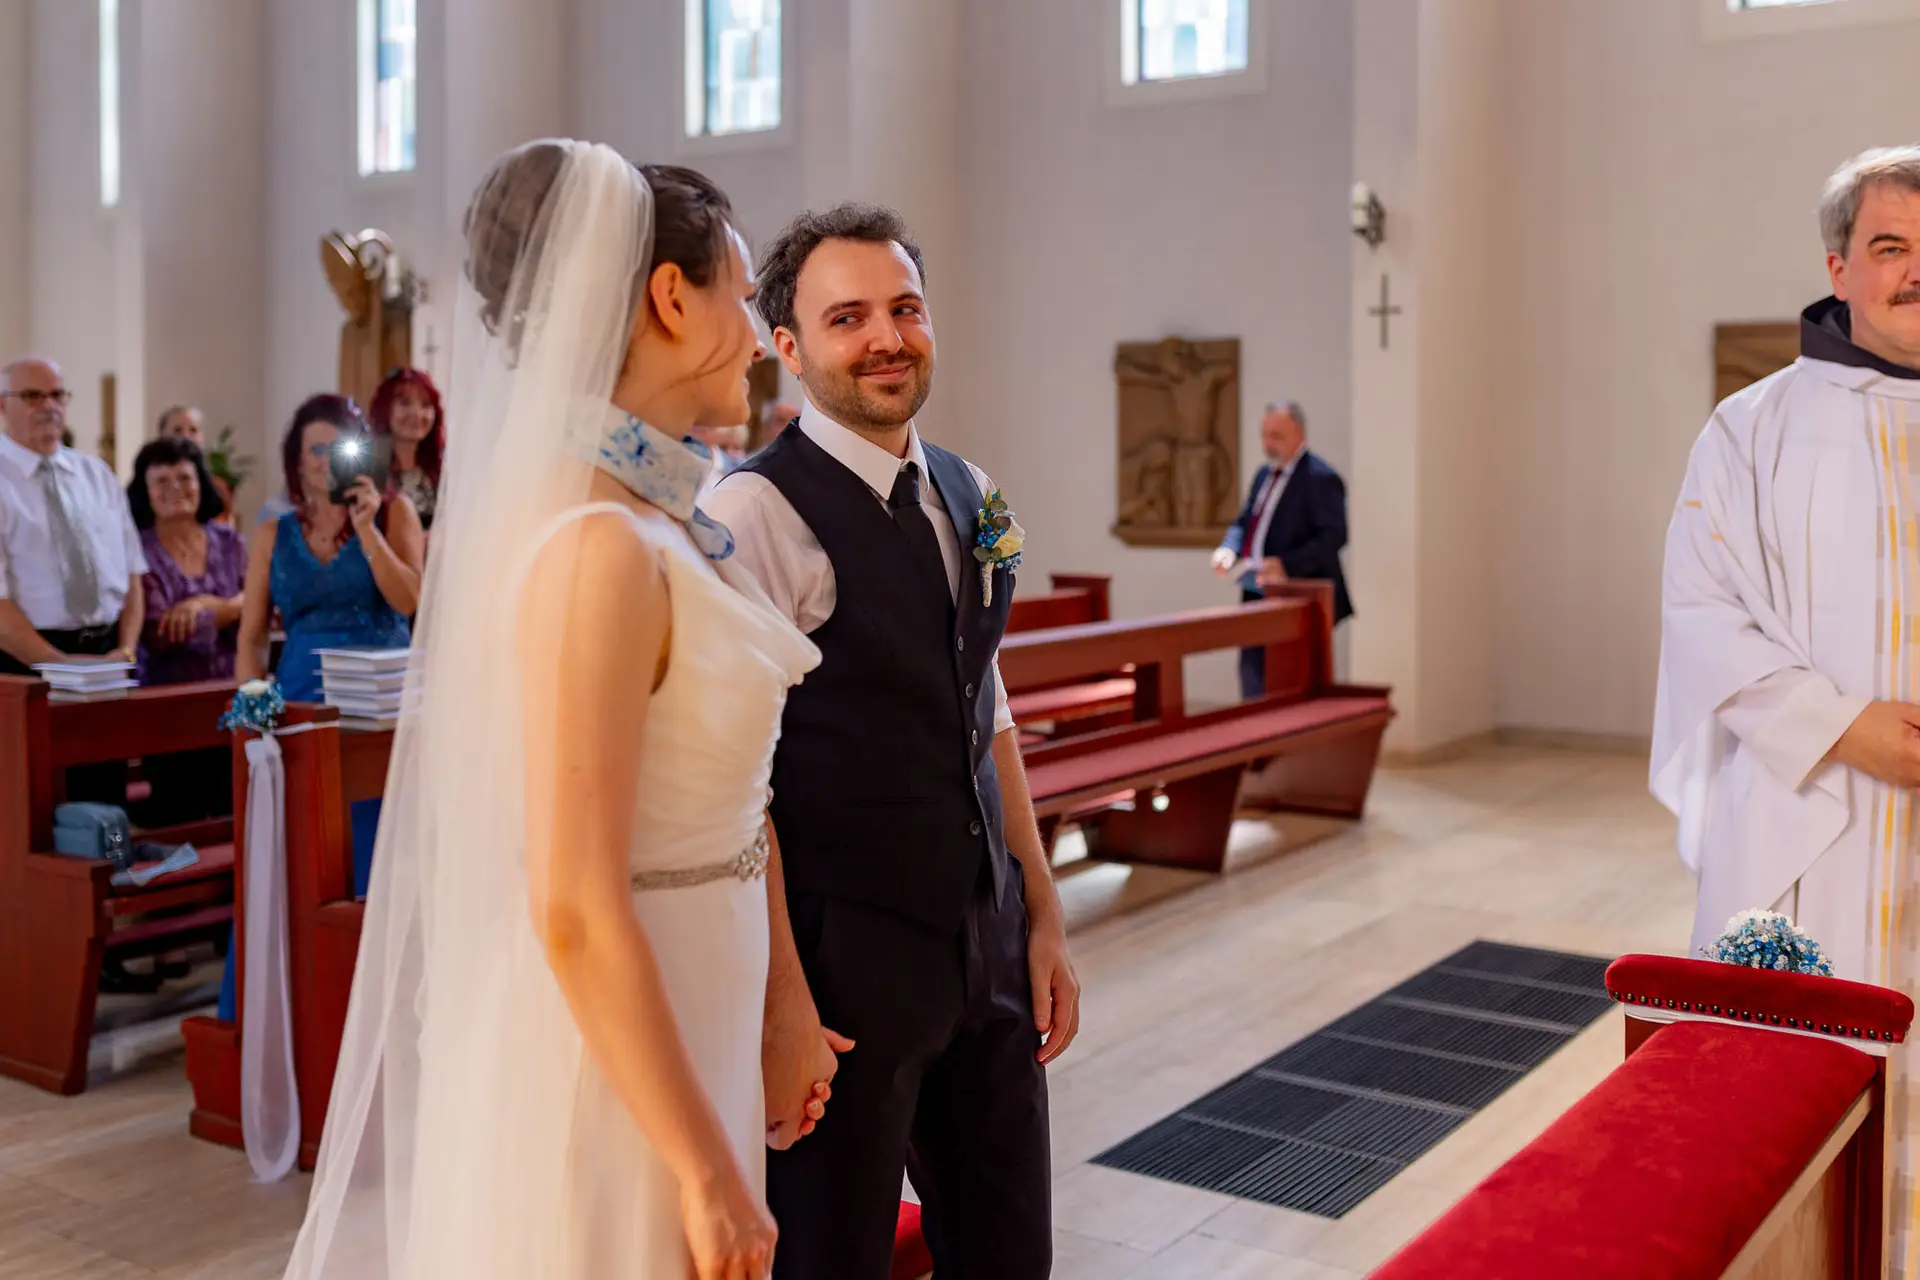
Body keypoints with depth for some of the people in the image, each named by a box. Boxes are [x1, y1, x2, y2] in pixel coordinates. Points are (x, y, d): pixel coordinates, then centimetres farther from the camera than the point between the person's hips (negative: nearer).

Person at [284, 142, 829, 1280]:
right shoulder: (601, 547, -23)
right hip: (613, 1068, -8)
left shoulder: (657, 522, 4)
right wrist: (709, 1175, -18)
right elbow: (576, 911, -24)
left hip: (663, 1024, 8)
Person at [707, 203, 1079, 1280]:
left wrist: (1044, 918, 13)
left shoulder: (969, 495, 9)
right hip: (843, 952, -7)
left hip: (988, 945, 7)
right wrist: (780, 1001, -19)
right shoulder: (758, 511, -15)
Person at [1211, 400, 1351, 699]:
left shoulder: (1319, 477, -14)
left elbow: (1333, 536, -21)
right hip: (1258, 595, 9)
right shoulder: (1265, 473, 14)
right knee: (1252, 669, 12)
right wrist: (1228, 549, 0)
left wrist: (1287, 564, -30)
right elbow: (1244, 522, 21)